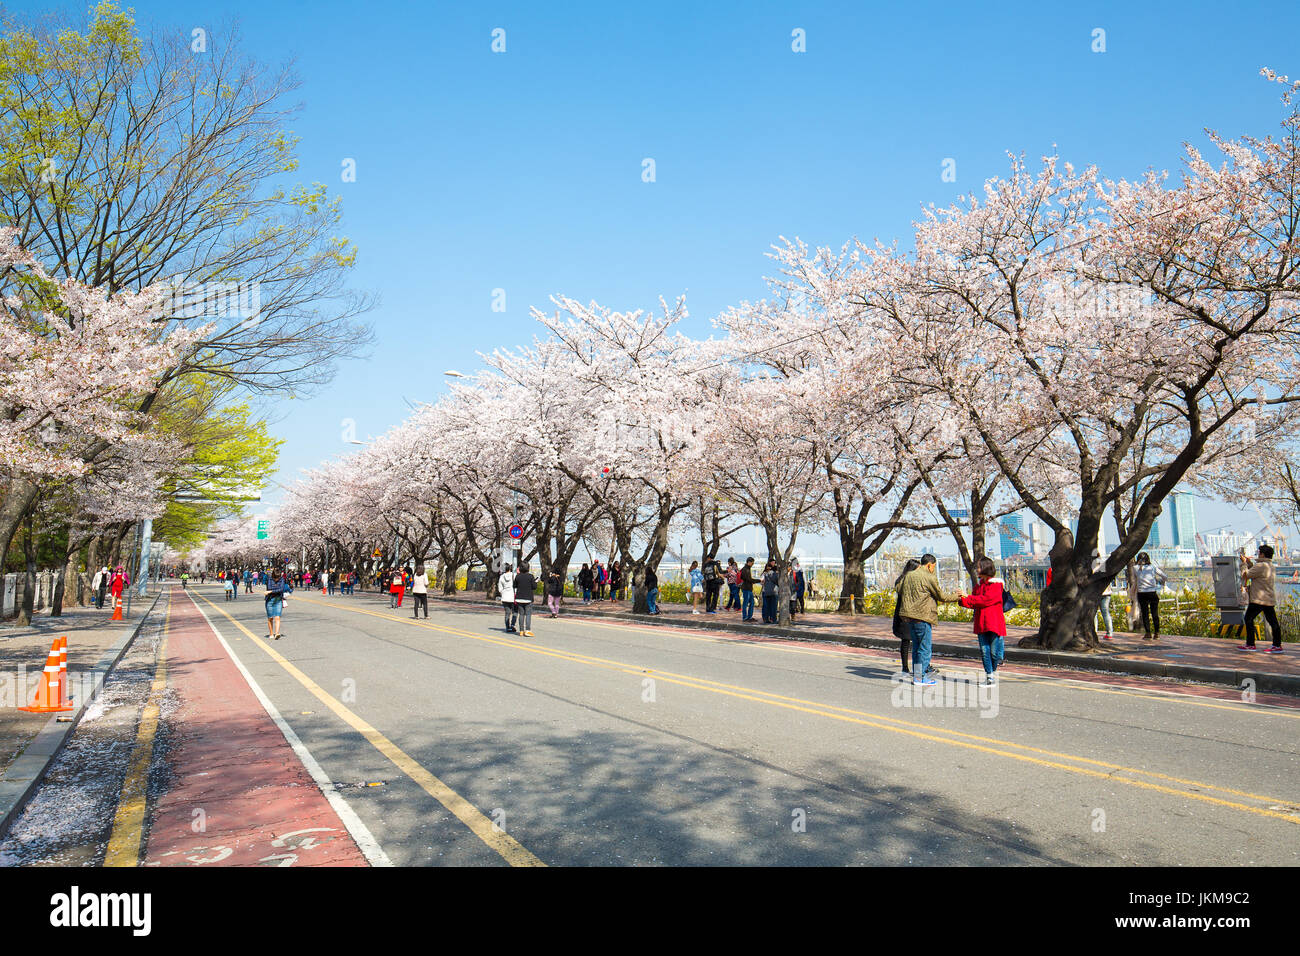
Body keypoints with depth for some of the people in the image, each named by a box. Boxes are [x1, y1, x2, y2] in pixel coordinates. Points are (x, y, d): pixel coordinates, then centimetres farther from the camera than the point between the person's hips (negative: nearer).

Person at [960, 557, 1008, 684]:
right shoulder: (979, 585, 15)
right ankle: (988, 675, 11)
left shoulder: (996, 584, -7)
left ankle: (994, 671, 23)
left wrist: (968, 597, -15)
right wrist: (962, 599, -8)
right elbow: (973, 603, 9)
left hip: (995, 623, -6)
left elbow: (986, 599, -18)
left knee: (994, 651, 1)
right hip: (981, 623, 6)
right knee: (984, 651, 4)